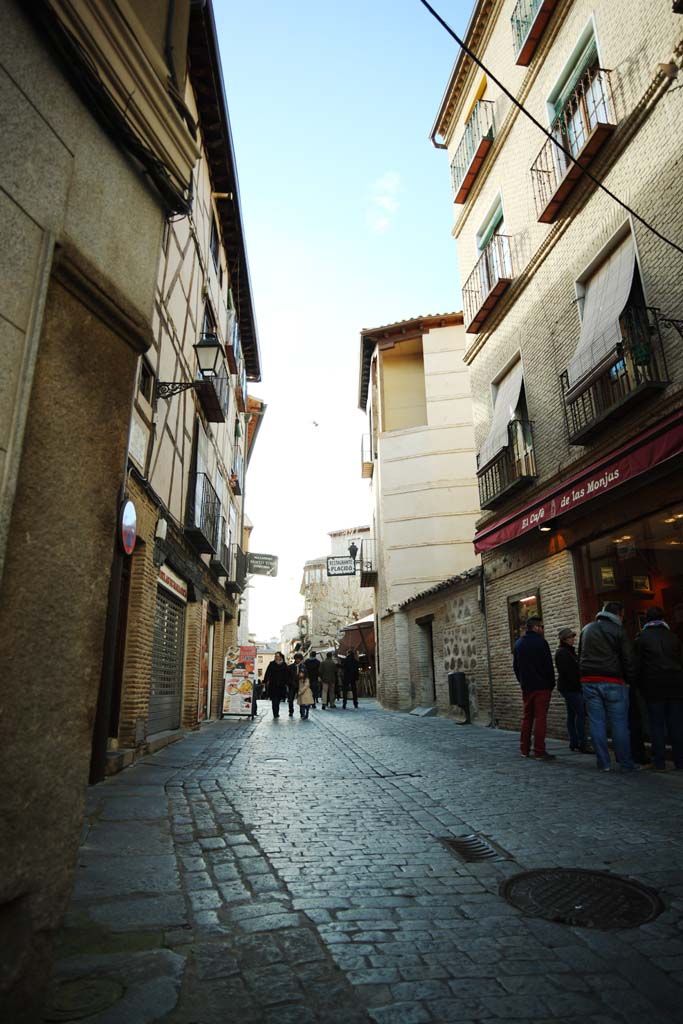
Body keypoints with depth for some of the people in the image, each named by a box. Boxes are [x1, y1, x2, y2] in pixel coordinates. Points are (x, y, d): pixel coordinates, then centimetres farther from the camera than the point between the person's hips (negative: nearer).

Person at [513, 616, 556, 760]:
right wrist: (551, 684, 0)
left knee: (527, 717, 13)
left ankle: (524, 749, 16)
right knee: (540, 718, -3)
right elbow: (548, 666, -10)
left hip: (526, 687, 6)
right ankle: (539, 751, -4)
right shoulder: (541, 642, -10)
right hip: (541, 686, -6)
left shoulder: (518, 643, 10)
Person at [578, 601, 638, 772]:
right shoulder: (618, 631, -4)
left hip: (588, 681, 4)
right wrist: (630, 681, 5)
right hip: (613, 682, -4)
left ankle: (603, 763, 9)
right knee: (619, 723, 3)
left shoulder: (586, 629, 14)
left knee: (596, 722, 5)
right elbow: (628, 660, -5)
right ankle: (626, 763, 9)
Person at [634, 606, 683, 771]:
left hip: (653, 686, -3)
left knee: (657, 725, 2)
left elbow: (637, 665, -1)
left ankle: (660, 763, 3)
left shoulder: (641, 638, 1)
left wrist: (641, 686, 10)